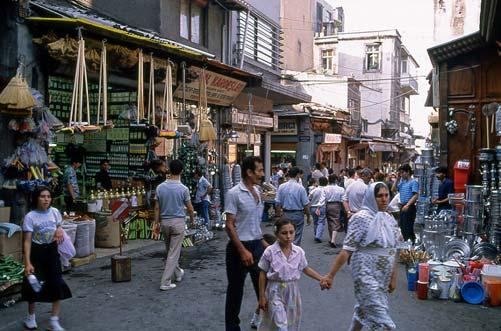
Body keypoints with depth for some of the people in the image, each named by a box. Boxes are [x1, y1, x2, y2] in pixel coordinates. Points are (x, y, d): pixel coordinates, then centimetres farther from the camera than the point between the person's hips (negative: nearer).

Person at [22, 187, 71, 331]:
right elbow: (27, 241, -16)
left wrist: (59, 231, -9)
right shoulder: (30, 217, -15)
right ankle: (31, 316, 33)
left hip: (52, 251, 3)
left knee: (58, 285, -3)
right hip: (36, 252, -3)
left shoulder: (55, 212, -4)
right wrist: (27, 263, -23)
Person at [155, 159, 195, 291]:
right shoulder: (183, 189, -12)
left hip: (164, 222, 4)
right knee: (173, 253, 0)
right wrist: (192, 219, 16)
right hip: (178, 222, -4)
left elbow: (157, 208, 1)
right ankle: (165, 282, -2)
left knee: (170, 250, 21)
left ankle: (178, 273, 38)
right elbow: (189, 208, -2)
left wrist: (157, 223, 11)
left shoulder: (160, 187, -3)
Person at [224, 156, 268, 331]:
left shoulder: (257, 191, 7)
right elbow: (229, 225, -16)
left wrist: (262, 242, 17)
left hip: (257, 245, 6)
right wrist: (243, 251, -20)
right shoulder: (234, 193, -14)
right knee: (236, 290, 7)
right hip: (239, 246, -6)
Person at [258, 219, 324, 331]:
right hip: (275, 292, -4)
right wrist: (262, 297, -5)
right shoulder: (270, 251, -14)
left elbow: (305, 269, 11)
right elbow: (263, 274, -6)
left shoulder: (299, 251, -5)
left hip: (293, 291, 4)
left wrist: (322, 279, 4)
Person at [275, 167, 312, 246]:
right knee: (297, 238, 3)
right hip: (298, 215, -4)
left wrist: (279, 215, 12)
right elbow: (306, 204, -9)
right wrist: (308, 216, 3)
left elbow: (277, 203, 1)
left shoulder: (281, 187, -2)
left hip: (285, 214, 4)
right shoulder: (300, 188, -12)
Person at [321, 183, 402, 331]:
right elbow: (347, 250, -15)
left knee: (363, 311, 20)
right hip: (366, 274, -7)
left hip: (383, 276, 7)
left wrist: (393, 278, 15)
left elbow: (392, 252, 13)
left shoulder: (389, 219, 6)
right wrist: (330, 275, -16)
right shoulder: (361, 218, -14)